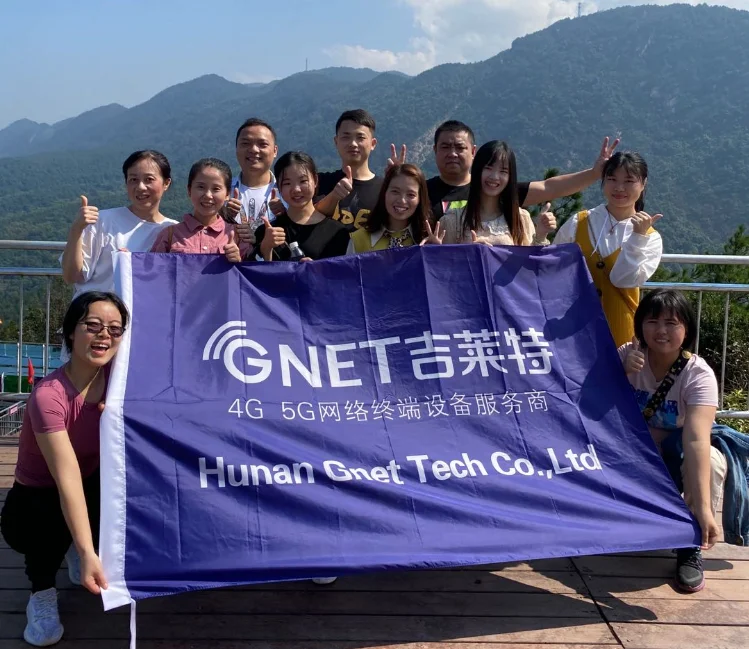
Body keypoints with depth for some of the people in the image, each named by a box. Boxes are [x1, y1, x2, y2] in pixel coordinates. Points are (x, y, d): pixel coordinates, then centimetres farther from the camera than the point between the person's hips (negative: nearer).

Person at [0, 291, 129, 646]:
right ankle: (42, 591, -6)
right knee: (52, 512, -36)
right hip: (34, 503, -5)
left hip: (92, 491, 6)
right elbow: (67, 478, -36)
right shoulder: (49, 395, -29)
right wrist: (87, 553, -43)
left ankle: (84, 553, 6)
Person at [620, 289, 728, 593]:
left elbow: (696, 439, -40)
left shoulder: (699, 375, -25)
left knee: (711, 461, -36)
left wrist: (702, 507, -51)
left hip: (679, 457, -3)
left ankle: (691, 547, -13)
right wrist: (621, 375, -32)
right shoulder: (627, 356, -15)